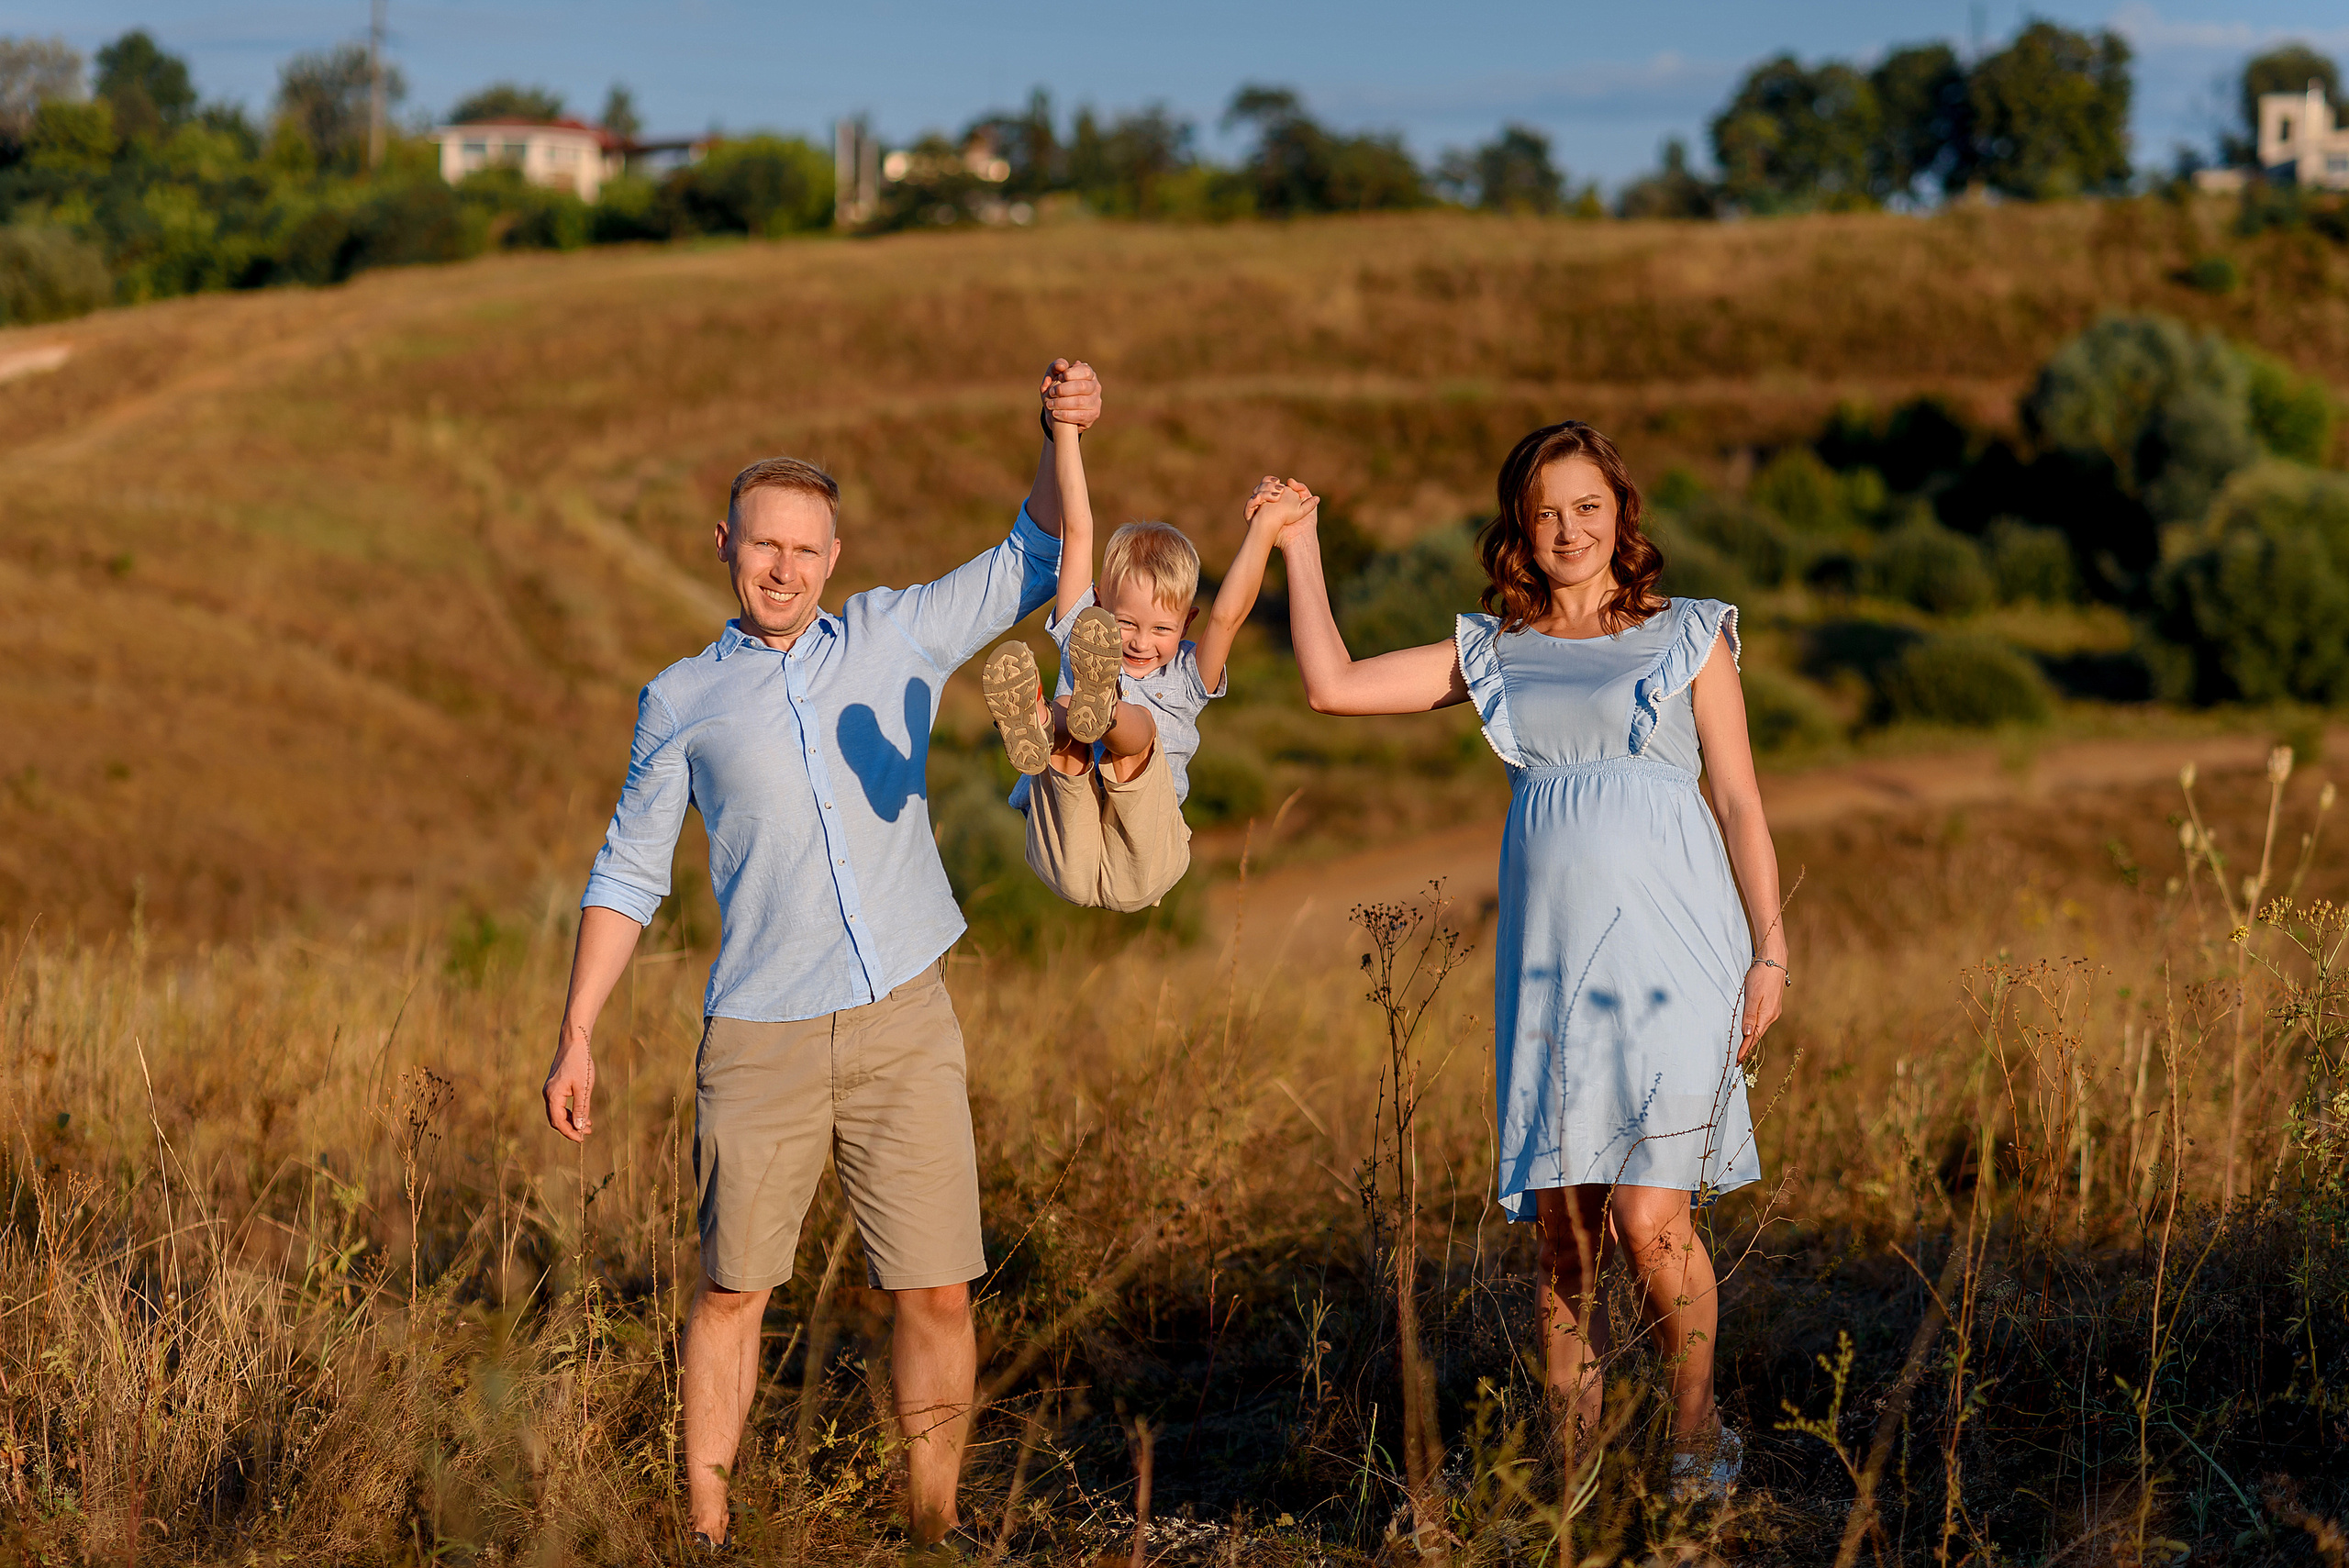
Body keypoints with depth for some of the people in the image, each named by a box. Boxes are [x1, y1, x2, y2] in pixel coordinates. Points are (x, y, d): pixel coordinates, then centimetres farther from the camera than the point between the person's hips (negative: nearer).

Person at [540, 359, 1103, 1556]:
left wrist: (1063, 437, -5)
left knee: (938, 1294, -1)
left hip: (904, 1024, 1)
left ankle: (930, 1534, 12)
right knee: (731, 1290, 3)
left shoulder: (896, 637, 11)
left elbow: (1035, 559, 14)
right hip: (761, 1041, -1)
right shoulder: (681, 701, 9)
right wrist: (575, 1037, 6)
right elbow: (628, 874, 12)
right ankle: (706, 1536, 14)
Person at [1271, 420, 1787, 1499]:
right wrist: (1299, 546, 12)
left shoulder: (1689, 638, 9)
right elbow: (1332, 685, 9)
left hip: (1669, 956, -3)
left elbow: (1740, 803, 7)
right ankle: (1568, 1461, 13)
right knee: (1562, 1228, 3)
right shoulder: (1494, 654, 15)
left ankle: (1697, 1438, 9)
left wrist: (1769, 951, 0)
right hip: (1548, 960, 3)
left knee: (1650, 1219, -12)